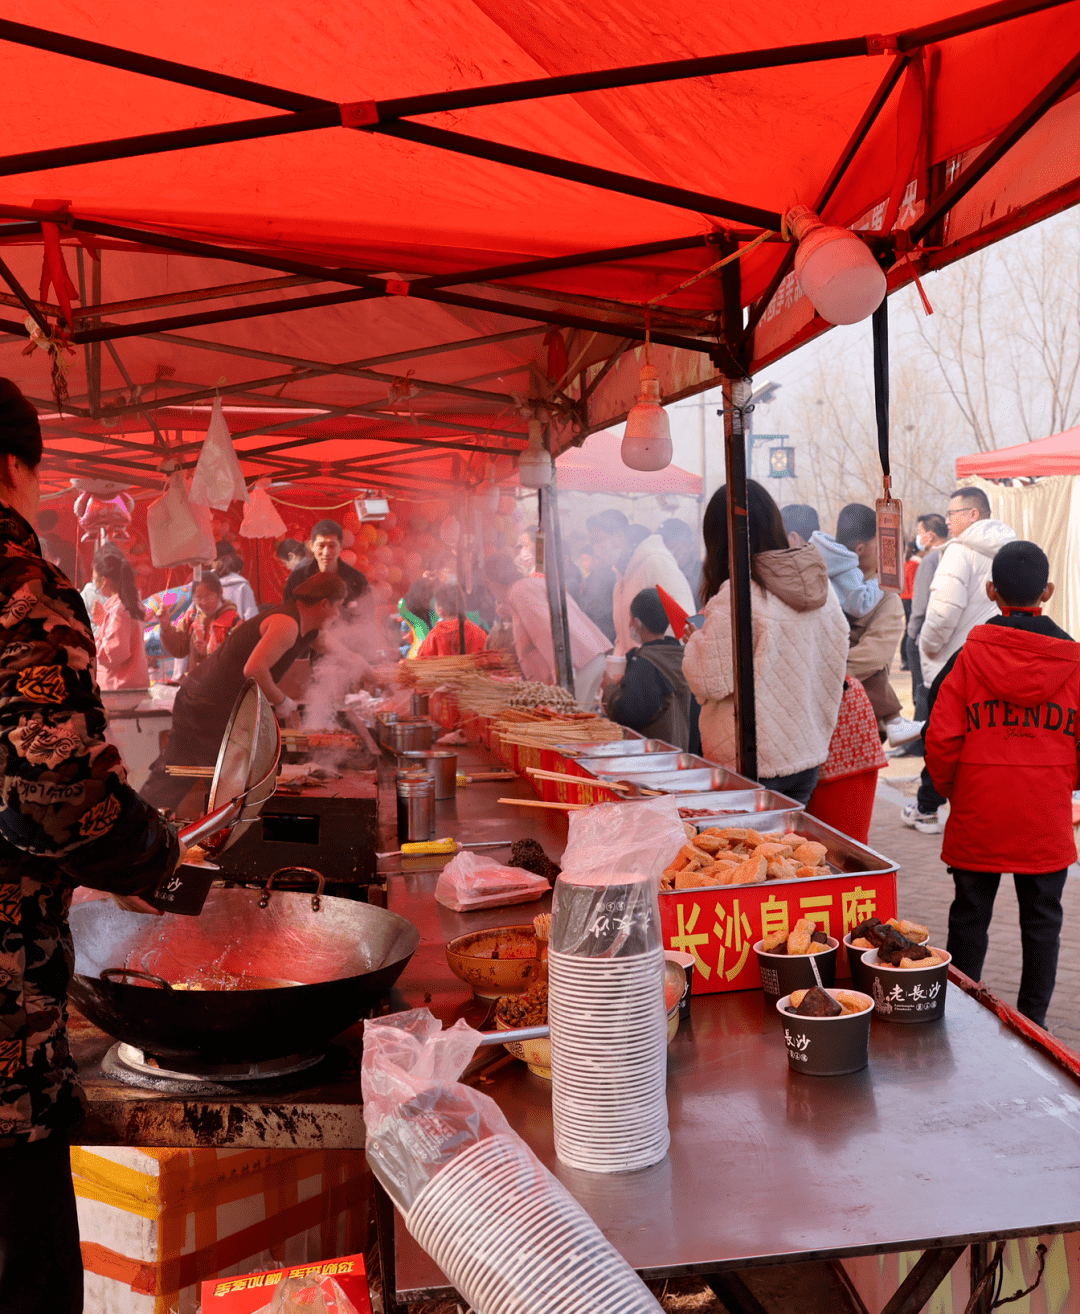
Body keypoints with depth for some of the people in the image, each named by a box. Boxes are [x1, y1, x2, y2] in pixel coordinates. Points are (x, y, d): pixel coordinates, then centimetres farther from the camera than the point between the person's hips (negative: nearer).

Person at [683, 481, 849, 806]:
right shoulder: (822, 588, 3)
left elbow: (711, 681, -15)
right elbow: (834, 664, 12)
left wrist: (694, 642, 3)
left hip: (751, 765, -7)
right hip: (809, 756, 7)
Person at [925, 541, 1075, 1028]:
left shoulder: (969, 655, -8)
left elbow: (940, 740, -9)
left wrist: (951, 789, 9)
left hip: (977, 818, -1)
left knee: (970, 916, 12)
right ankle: (1032, 1022, 19)